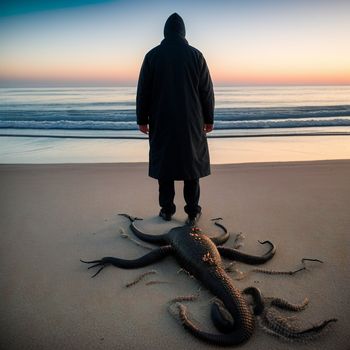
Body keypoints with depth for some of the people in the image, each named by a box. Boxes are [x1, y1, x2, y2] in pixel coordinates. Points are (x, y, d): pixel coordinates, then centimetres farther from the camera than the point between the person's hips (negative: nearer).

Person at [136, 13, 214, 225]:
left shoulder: (152, 56, 1)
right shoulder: (196, 55, 1)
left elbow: (143, 92, 2)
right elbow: (207, 91, 1)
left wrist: (142, 119, 8)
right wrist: (208, 119, 8)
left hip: (162, 122, 0)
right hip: (192, 122, 0)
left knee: (164, 163, 8)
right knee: (192, 164, 7)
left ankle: (167, 210, 14)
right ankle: (193, 212, 10)